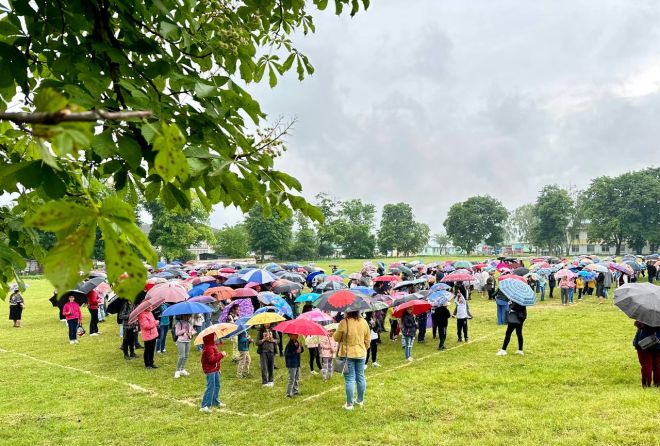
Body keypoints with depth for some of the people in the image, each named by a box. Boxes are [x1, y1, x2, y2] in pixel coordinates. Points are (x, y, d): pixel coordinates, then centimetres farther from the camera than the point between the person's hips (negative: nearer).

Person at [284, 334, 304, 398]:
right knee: (292, 379, -5)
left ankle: (295, 391, 28)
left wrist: (301, 347, -10)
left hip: (297, 364, 9)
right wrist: (296, 352, -24)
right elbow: (286, 354, -23)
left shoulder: (296, 342, 6)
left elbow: (301, 350, 12)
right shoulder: (289, 344, -18)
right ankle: (289, 394, 3)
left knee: (297, 379, 17)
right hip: (291, 364, -9)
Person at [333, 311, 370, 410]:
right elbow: (368, 340, 5)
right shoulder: (364, 322, -4)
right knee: (360, 377, 16)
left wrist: (335, 333, 14)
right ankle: (360, 400, 29)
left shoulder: (344, 322, -19)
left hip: (347, 354, -4)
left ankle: (349, 404, 7)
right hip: (361, 354, 4)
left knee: (349, 379, 2)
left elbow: (336, 338, -7)